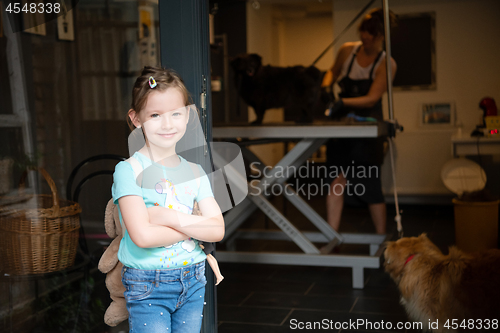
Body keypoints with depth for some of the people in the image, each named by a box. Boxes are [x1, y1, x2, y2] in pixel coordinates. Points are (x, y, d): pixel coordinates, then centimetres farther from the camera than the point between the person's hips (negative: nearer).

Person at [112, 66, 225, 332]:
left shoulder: (194, 171, 4)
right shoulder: (128, 170, -11)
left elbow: (217, 230, -5)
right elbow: (142, 236, -22)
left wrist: (170, 217, -16)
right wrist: (194, 225, -12)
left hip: (193, 283, 5)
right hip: (148, 287, -4)